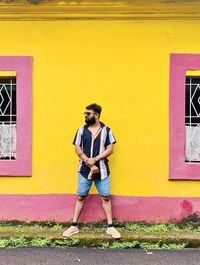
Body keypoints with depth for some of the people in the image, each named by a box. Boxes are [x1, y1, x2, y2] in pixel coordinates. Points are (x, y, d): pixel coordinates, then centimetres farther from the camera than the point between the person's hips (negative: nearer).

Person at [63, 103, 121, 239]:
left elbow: (110, 149, -5)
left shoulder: (106, 130, 0)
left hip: (102, 169, -1)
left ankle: (110, 227, 13)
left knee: (105, 197, 3)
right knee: (81, 197, 7)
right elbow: (78, 149, 0)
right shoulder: (82, 130, 4)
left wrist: (95, 159, -15)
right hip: (84, 169, 1)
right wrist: (89, 163, -11)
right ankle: (74, 226, 17)